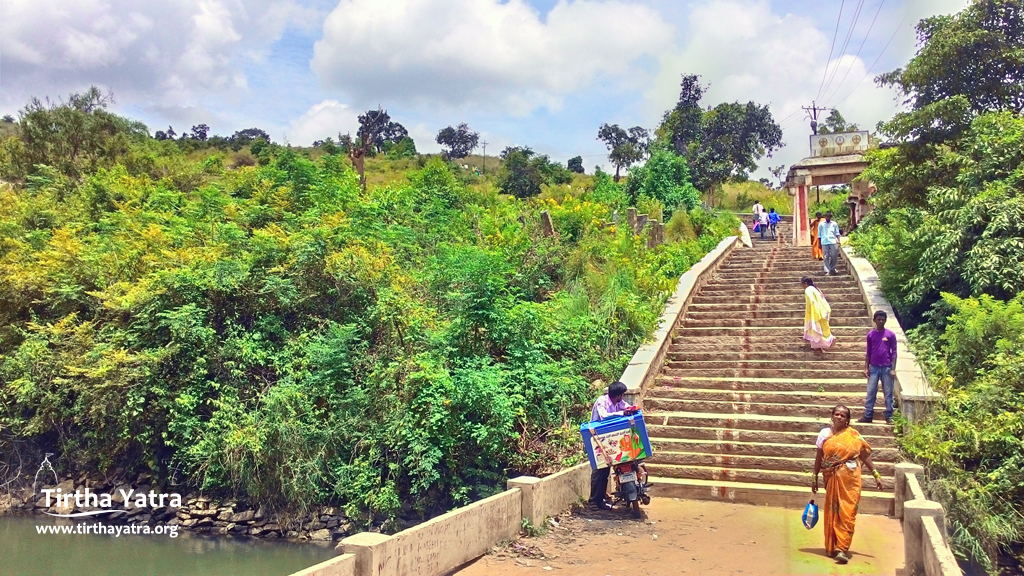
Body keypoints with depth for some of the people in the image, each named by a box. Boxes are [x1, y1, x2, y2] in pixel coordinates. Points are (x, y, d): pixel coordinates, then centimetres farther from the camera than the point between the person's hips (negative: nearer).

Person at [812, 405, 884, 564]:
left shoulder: (853, 435, -1)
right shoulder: (825, 433, 3)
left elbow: (865, 456, 2)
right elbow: (819, 457, 8)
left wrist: (876, 475, -4)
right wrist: (814, 478, 8)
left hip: (849, 479, -2)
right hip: (832, 479, 2)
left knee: (846, 514, -6)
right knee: (832, 513, 8)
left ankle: (842, 549, -5)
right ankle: (831, 547, 20)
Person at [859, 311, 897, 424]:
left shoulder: (890, 334, -1)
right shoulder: (870, 334, 5)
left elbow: (894, 352, -1)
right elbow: (868, 352, 8)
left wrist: (893, 368, -7)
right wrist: (866, 368, 3)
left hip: (886, 368, -2)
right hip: (874, 367, 2)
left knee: (888, 393, 3)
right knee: (870, 392, 2)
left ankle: (889, 416, 10)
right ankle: (868, 416, 6)